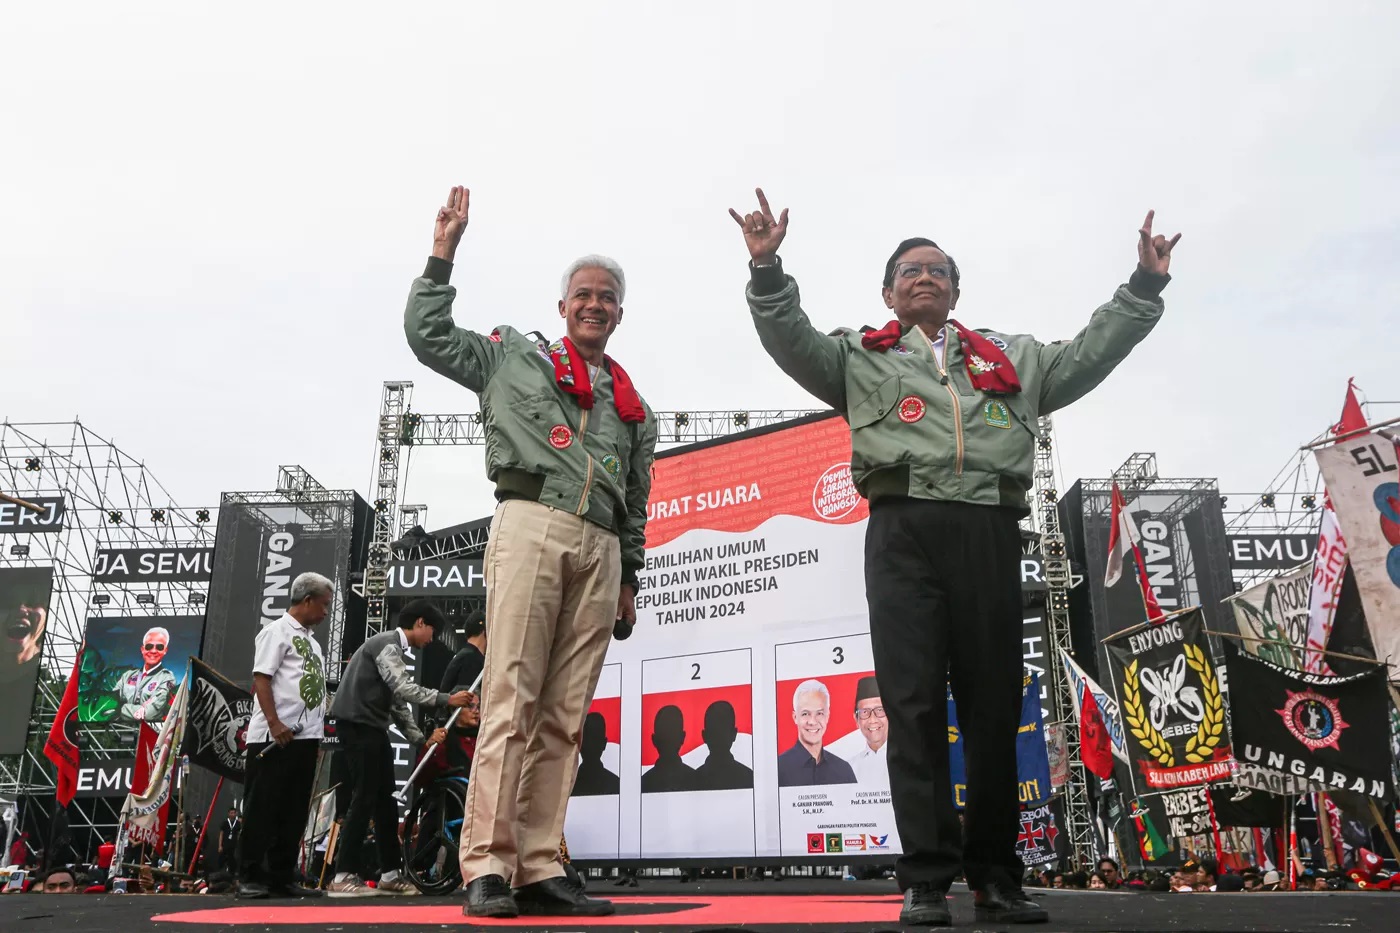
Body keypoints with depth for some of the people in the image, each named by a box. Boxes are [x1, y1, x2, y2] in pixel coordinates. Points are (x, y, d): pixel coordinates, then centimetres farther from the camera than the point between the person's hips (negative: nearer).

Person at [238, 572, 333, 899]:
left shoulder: (311, 639, 21)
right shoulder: (277, 631, -4)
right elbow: (261, 680, -12)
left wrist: (318, 729, 15)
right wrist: (274, 723, -21)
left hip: (305, 737, 8)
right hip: (274, 738, -8)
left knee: (294, 812, 10)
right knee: (262, 808, -2)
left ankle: (282, 877, 17)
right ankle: (249, 877, 5)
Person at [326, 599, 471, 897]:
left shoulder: (394, 650, 21)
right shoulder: (386, 643, -10)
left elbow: (398, 703, 18)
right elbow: (404, 689, -21)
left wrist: (422, 739, 10)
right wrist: (447, 699, -19)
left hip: (373, 729, 10)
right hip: (358, 726, -10)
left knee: (385, 800, 10)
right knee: (364, 800, -9)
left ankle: (390, 873, 14)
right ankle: (343, 877, -5)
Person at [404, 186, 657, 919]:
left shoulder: (634, 408, 27)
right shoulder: (514, 356, 18)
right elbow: (427, 335, 12)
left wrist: (629, 577, 18)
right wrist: (443, 256, 9)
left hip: (600, 548, 4)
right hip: (531, 524, -4)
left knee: (565, 714, 0)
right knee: (511, 697, -11)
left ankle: (539, 869, 3)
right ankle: (486, 866, -9)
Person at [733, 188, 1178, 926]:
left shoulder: (1010, 357, 28)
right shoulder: (861, 356, 20)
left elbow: (1087, 356, 26)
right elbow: (791, 340, 6)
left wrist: (1143, 287, 22)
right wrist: (767, 270, -8)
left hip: (989, 532, 3)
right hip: (904, 531, -2)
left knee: (995, 707, 3)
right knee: (914, 704, -7)